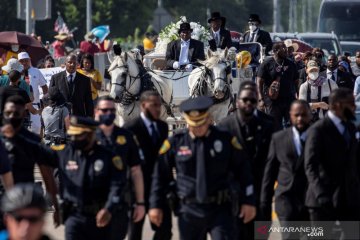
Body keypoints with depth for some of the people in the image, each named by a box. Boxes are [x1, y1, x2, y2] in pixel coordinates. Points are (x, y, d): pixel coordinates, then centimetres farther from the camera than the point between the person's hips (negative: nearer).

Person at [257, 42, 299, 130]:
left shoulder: (291, 64, 12)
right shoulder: (267, 63, -1)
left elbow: (296, 82, 16)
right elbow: (259, 82, -5)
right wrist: (261, 99, -14)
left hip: (289, 100, 3)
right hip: (273, 101, -3)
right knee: (275, 127, 2)